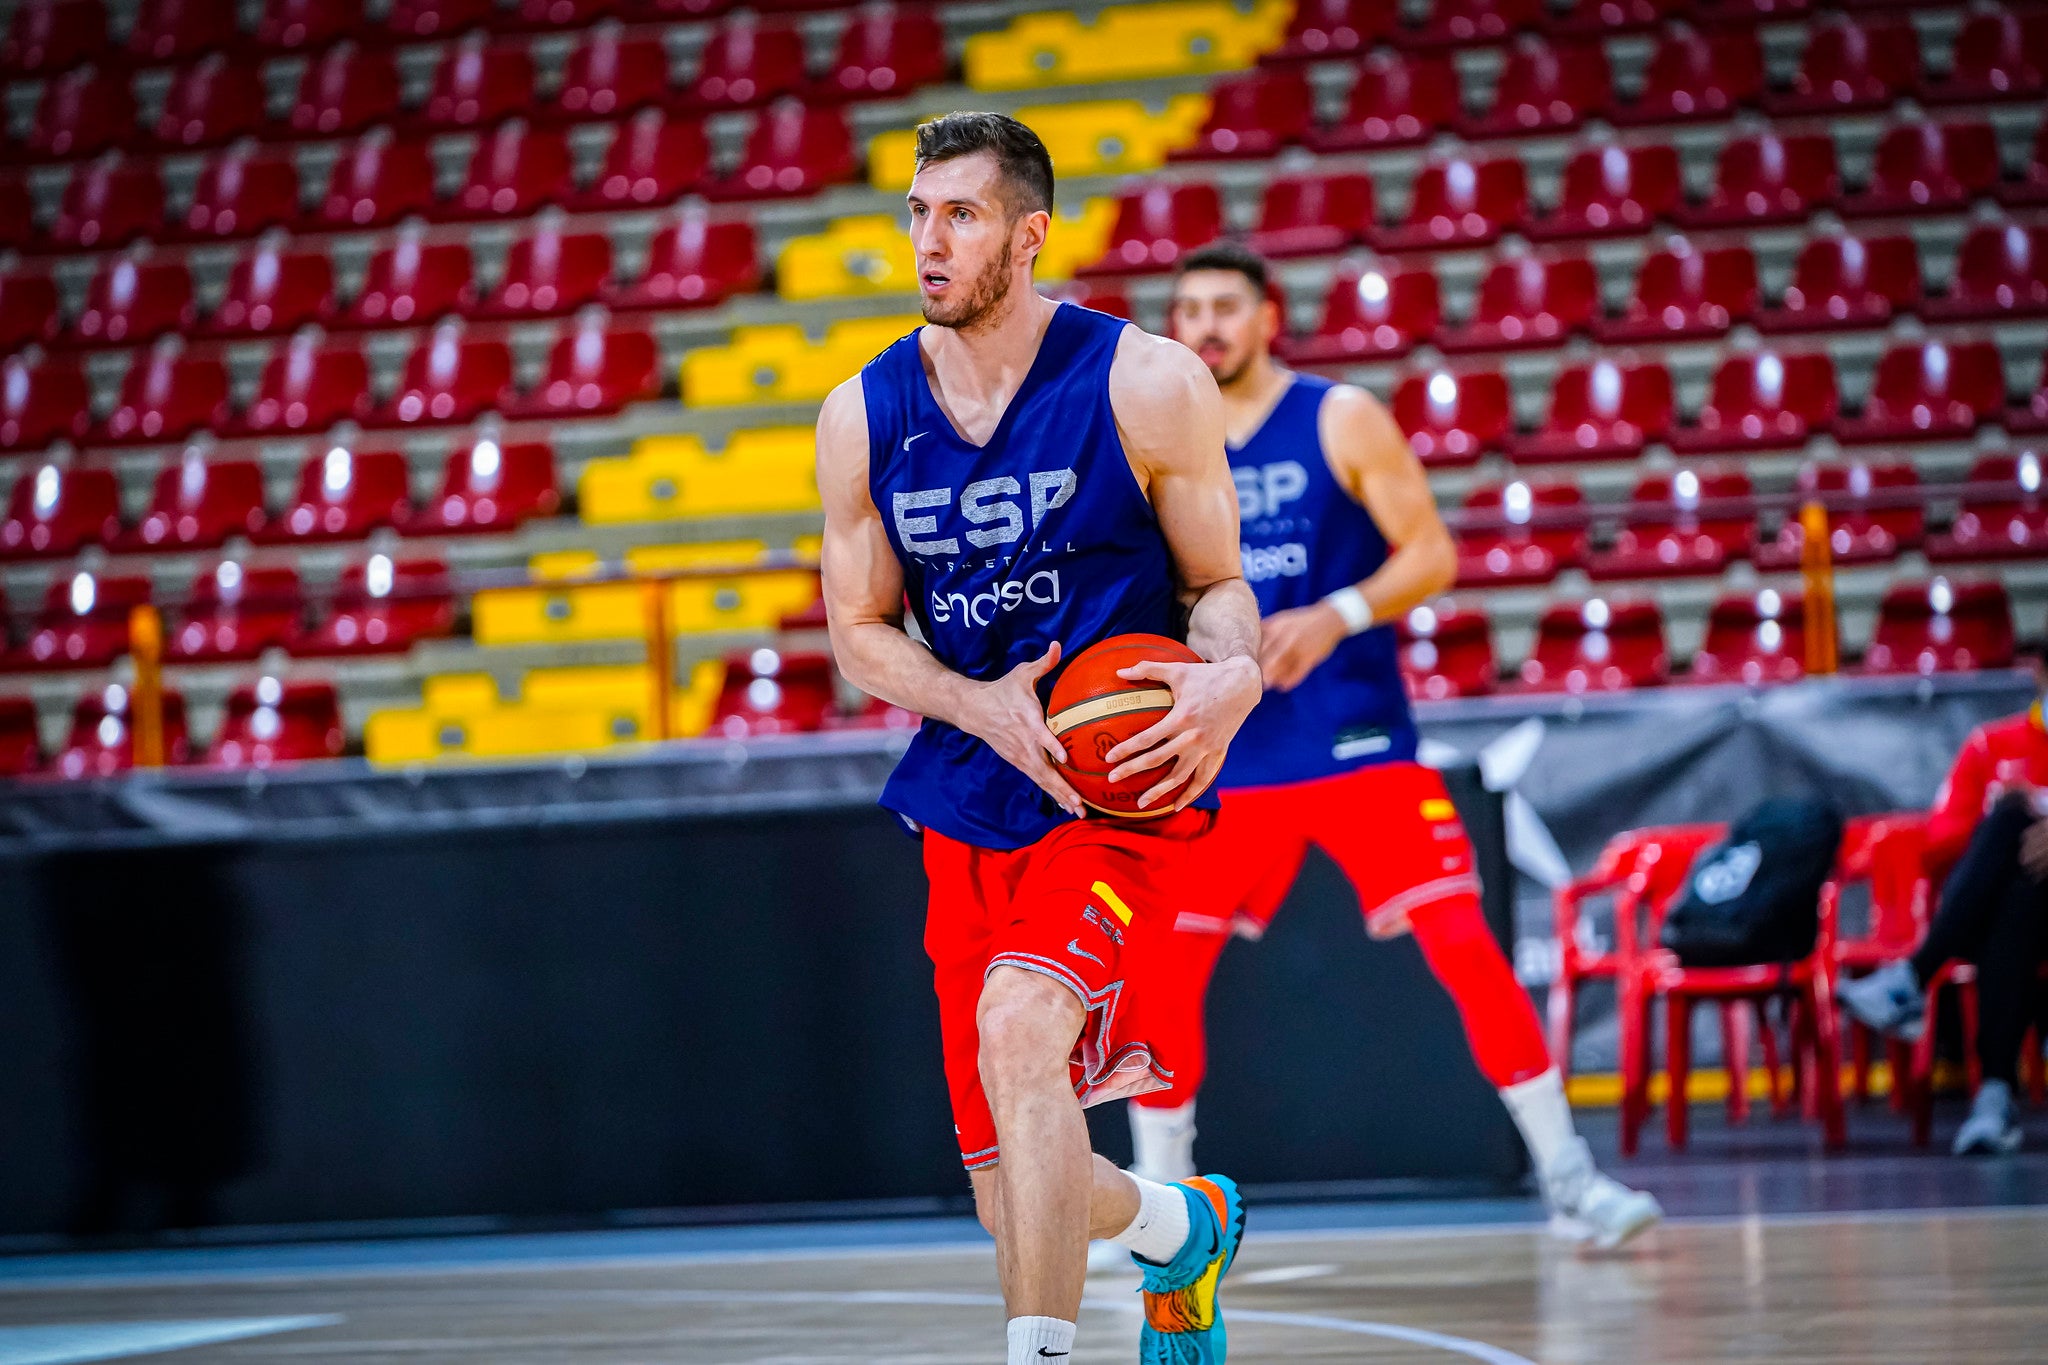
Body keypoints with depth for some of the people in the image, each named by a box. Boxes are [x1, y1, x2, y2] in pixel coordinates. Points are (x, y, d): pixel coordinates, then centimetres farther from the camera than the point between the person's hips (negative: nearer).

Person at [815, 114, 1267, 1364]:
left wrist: (1234, 677, -23)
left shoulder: (1146, 384, -7)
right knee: (1013, 1189, 9)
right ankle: (1186, 1227, 43)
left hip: (1121, 800, -5)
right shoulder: (864, 417, 2)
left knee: (1016, 1029, -32)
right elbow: (861, 632, 7)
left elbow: (1218, 579, 0)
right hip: (966, 813, 5)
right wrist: (986, 710, -14)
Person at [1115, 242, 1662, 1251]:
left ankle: (1567, 1177, -6)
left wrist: (1337, 617, -20)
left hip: (1356, 740, -3)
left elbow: (1432, 554, -6)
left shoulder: (1342, 420, -3)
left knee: (1460, 941, -12)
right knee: (1161, 970, 1)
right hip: (1229, 753, 4)